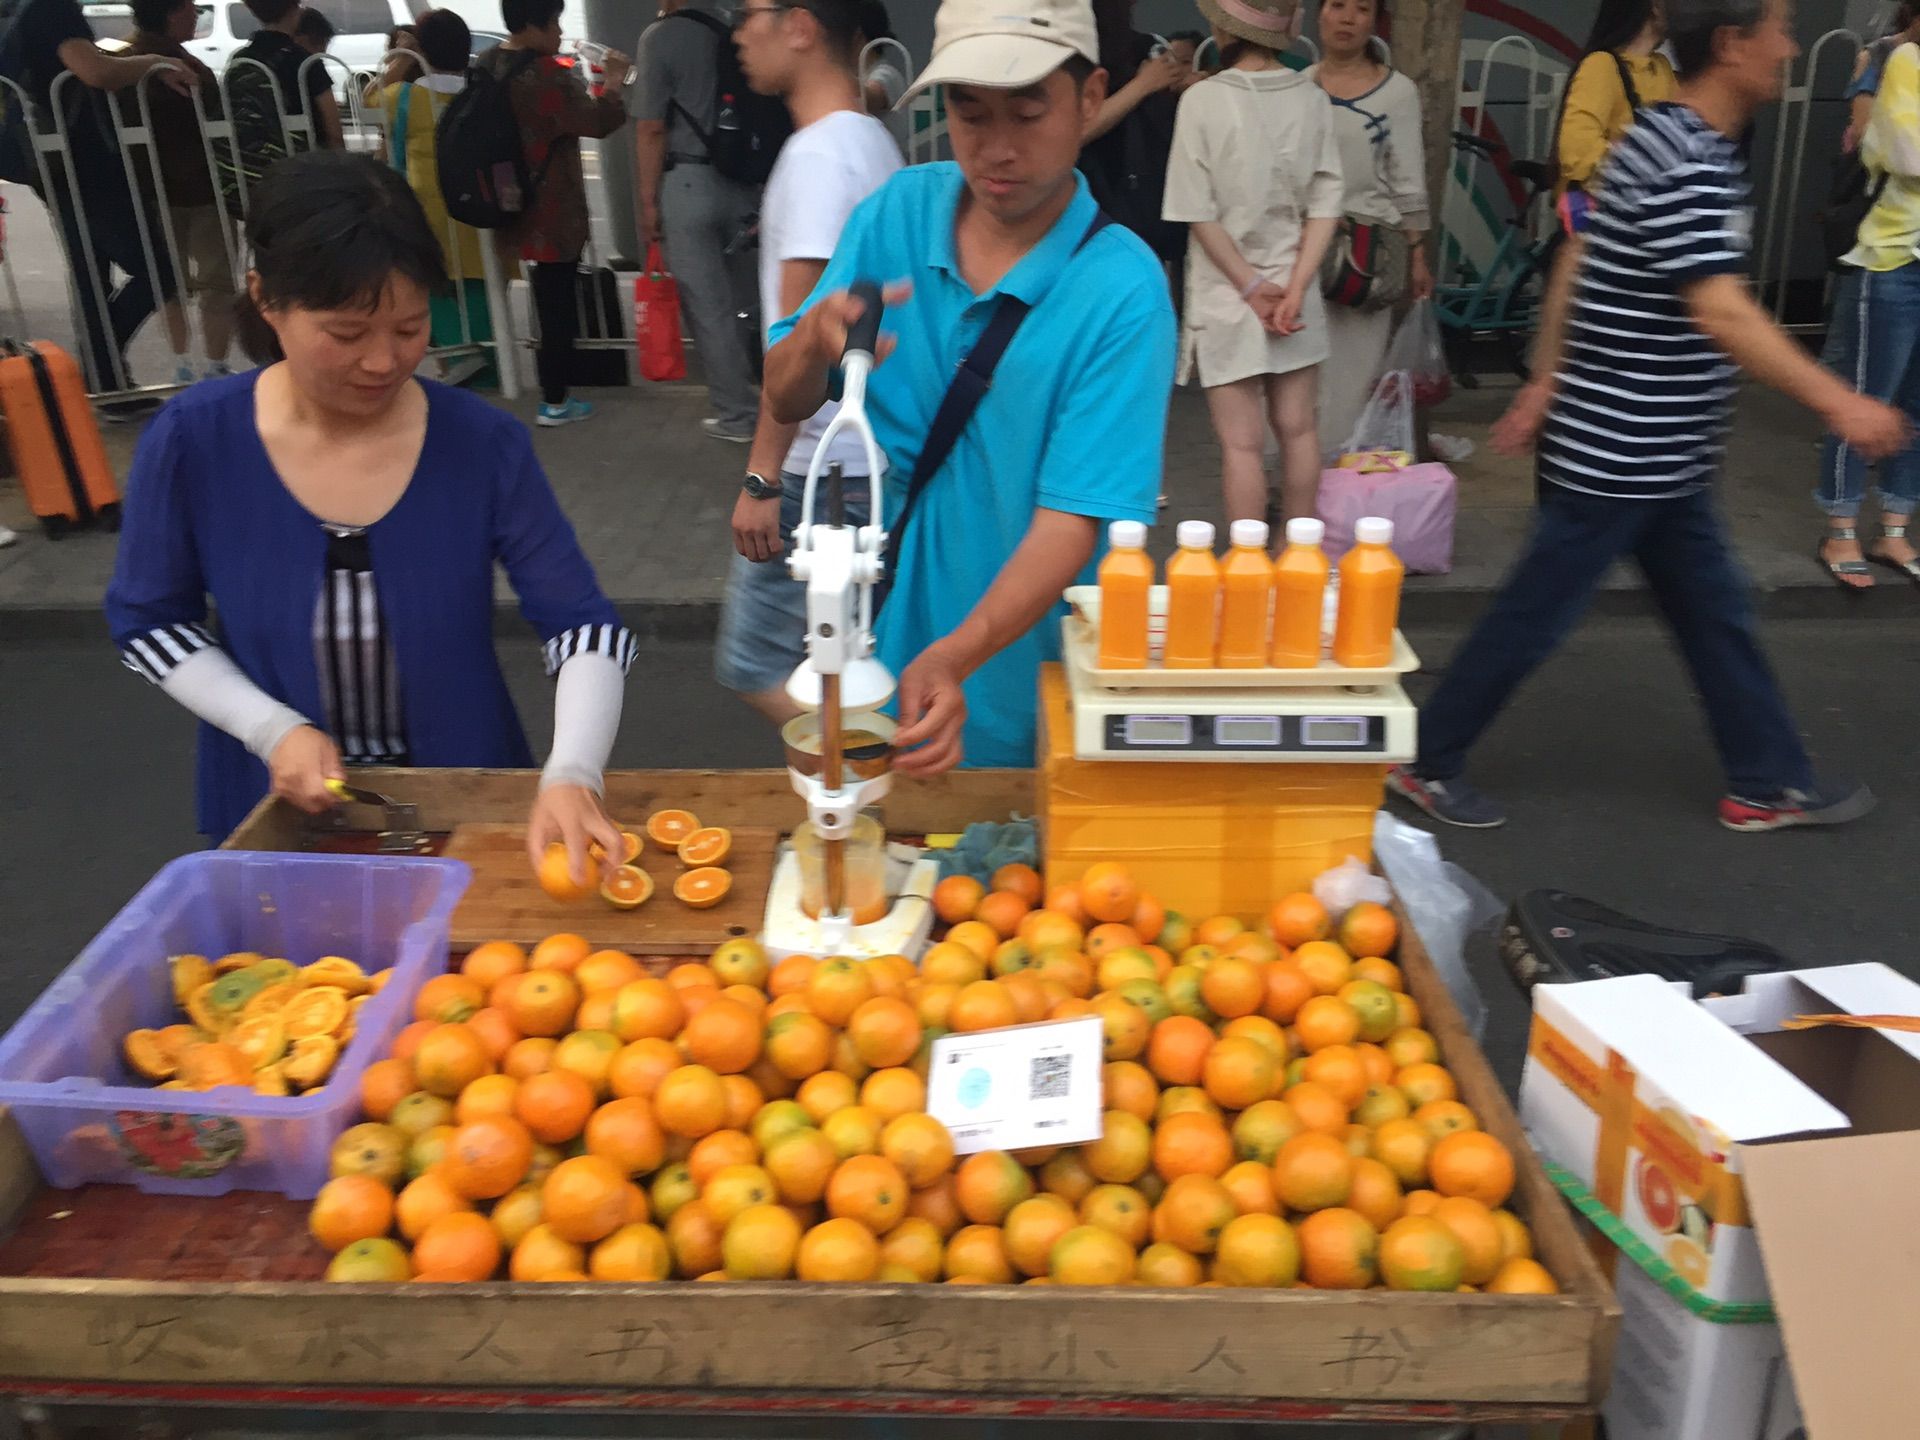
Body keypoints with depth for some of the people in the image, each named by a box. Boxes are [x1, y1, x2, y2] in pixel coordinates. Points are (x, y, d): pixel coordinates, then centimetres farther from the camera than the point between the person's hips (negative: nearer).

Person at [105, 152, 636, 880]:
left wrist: (571, 774, -34)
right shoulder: (192, 442, -16)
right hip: (278, 811, 0)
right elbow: (148, 621, -2)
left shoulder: (483, 444, -17)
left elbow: (583, 624, -16)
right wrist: (271, 728, -17)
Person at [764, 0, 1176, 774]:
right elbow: (784, 404, -2)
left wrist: (955, 657, -41)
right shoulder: (896, 212, -6)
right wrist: (817, 336, -25)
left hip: (1020, 692, -4)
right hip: (876, 647, 4)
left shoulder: (1121, 290, -20)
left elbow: (1072, 521, -25)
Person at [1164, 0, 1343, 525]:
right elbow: (1325, 207, -4)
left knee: (1242, 444, 2)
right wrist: (1295, 288, -6)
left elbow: (1198, 212, -12)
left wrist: (1250, 286, -7)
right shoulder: (1313, 98, 0)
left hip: (1226, 296, -4)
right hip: (1294, 291, 4)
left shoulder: (1203, 99, -11)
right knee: (1298, 430, 14)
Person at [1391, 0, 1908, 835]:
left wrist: (1545, 385, 19)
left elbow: (1582, 271, 16)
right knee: (1534, 614, 2)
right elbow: (1721, 314, -29)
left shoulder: (1670, 142, 11)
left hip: (1655, 454, 10)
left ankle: (1768, 784, 27)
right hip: (1619, 452, -10)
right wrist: (1836, 403, -28)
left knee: (1714, 612, 15)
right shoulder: (1689, 162, -20)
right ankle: (1425, 762, 16)